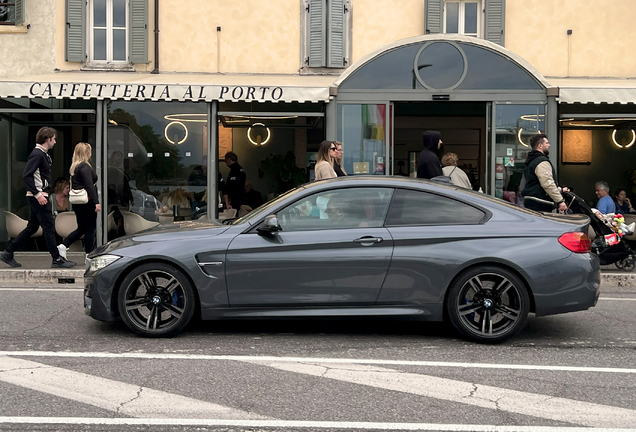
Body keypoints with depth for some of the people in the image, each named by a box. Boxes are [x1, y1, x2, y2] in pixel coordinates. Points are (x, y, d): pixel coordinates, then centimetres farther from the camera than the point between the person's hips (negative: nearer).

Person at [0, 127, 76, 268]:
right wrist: (37, 194, -24)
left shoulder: (43, 154, 16)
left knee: (32, 227, 14)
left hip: (40, 196, 10)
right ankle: (57, 259, 0)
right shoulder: (37, 154, -14)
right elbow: (26, 175, -21)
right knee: (49, 227, -5)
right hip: (38, 197, -10)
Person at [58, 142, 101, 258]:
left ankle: (63, 245, 4)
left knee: (81, 229, 16)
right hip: (87, 202, -9)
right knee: (90, 229, 0)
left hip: (78, 203, 9)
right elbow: (89, 186, -21)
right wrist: (96, 202, -23)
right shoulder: (85, 167, -13)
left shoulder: (74, 167, 15)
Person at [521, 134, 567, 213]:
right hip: (539, 204, -11)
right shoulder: (542, 161, -11)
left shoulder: (530, 162, 23)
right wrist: (560, 201, -18)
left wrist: (560, 190, 37)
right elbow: (548, 184, -20)